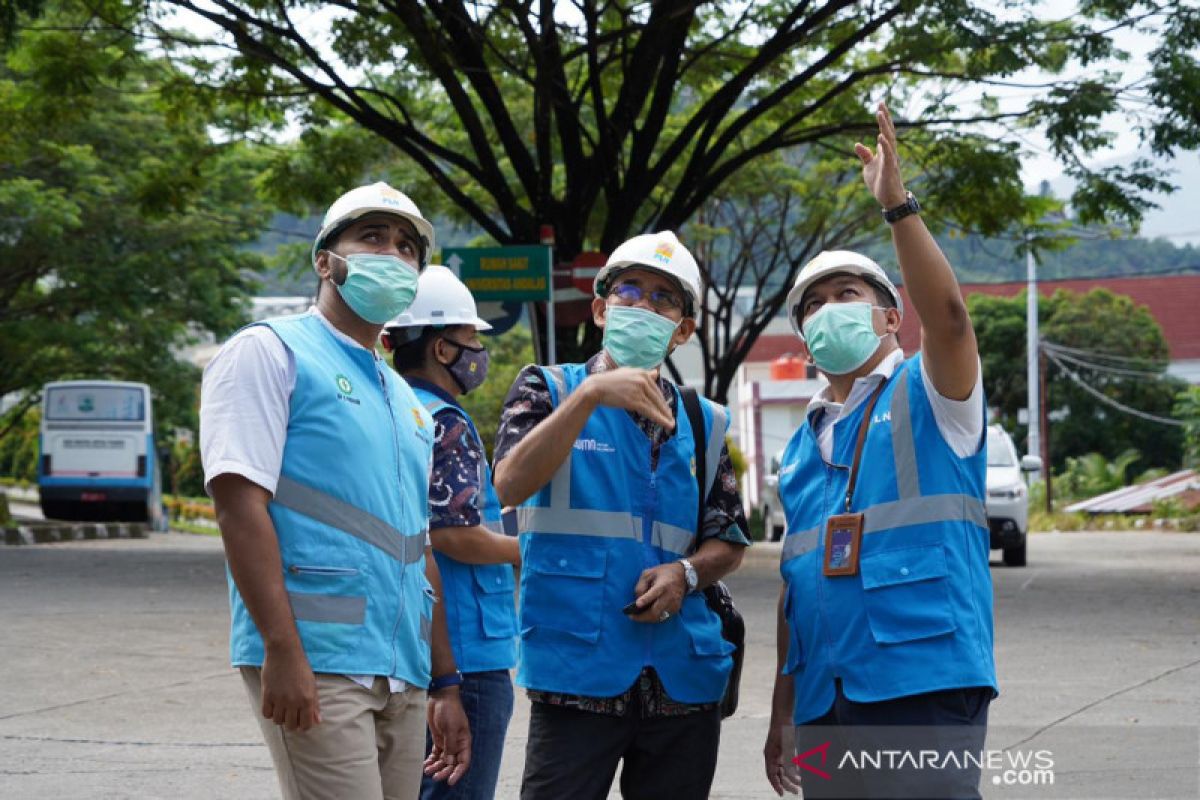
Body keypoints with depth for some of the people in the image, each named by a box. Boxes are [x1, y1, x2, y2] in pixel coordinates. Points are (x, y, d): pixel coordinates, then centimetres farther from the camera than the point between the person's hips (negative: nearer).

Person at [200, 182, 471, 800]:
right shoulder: (269, 351, 0)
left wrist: (444, 685, 20)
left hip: (401, 674, 8)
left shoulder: (405, 401, 24)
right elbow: (239, 500, -11)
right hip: (315, 664, -8)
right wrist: (282, 649, -20)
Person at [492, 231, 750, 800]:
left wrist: (686, 573, -6)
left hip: (683, 675, 4)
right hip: (577, 666, -4)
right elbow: (510, 487, -12)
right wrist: (591, 395, -20)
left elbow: (729, 541, 16)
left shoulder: (704, 424, 16)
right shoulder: (550, 389, 6)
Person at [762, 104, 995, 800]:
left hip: (922, 684, -6)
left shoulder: (927, 397, 4)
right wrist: (783, 708, 19)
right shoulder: (805, 444, 20)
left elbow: (947, 316, -18)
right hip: (826, 704, 6)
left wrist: (897, 204, -21)